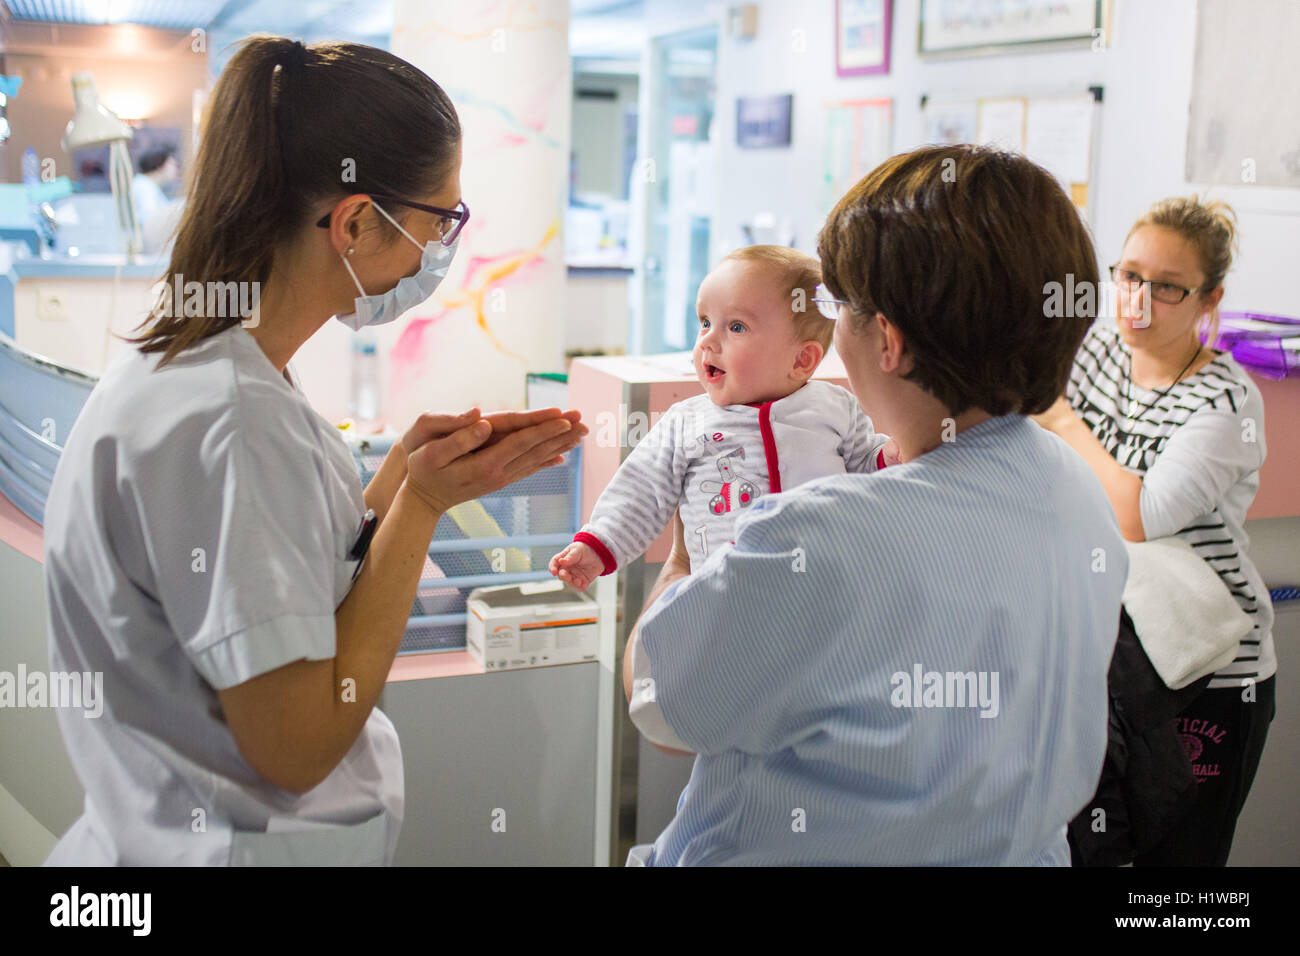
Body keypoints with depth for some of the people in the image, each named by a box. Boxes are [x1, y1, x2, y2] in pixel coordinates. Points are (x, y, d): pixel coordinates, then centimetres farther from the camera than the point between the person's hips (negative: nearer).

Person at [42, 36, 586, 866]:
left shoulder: (181, 365, 2)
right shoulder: (231, 424, -27)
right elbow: (298, 745, -23)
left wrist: (404, 474, -4)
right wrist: (422, 503, -19)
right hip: (240, 842, -9)